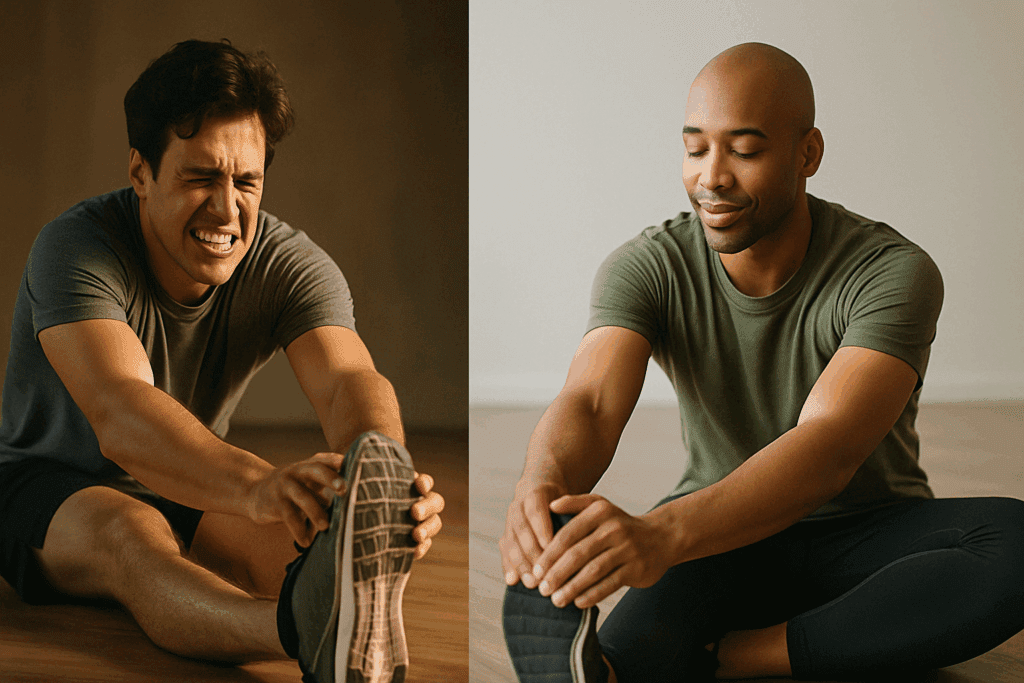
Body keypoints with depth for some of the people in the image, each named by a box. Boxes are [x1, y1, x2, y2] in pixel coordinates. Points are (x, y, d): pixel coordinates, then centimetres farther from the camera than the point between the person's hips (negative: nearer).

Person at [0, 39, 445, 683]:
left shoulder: (290, 263, -12)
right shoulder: (76, 248, -25)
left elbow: (350, 380, -32)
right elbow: (118, 417, -43)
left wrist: (387, 477, -57)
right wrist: (257, 484, -63)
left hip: (194, 497, 5)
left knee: (311, 522, -28)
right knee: (129, 532, -41)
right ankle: (307, 628, -71)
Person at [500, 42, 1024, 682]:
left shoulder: (893, 273, -20)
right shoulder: (647, 268, -9)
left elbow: (830, 446, -34)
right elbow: (589, 403, -25)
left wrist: (662, 532, -53)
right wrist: (542, 485, -52)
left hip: (867, 536, 3)